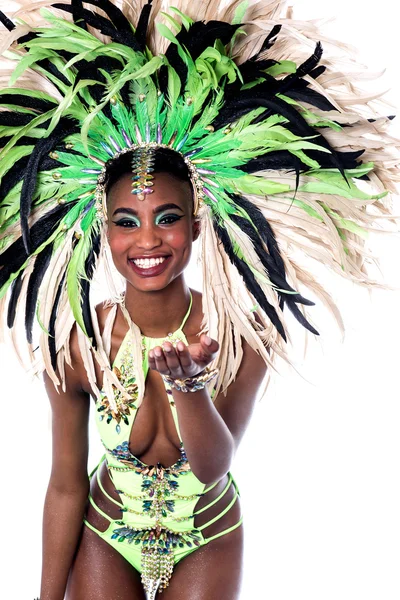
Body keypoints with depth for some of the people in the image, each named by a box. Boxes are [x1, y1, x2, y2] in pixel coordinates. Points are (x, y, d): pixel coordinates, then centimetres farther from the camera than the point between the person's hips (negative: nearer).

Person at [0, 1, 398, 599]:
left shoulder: (244, 333, -22)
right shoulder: (76, 345, -22)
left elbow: (213, 467, -23)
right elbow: (66, 487, -12)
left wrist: (188, 385, -41)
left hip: (208, 541, 1)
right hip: (106, 538, 0)